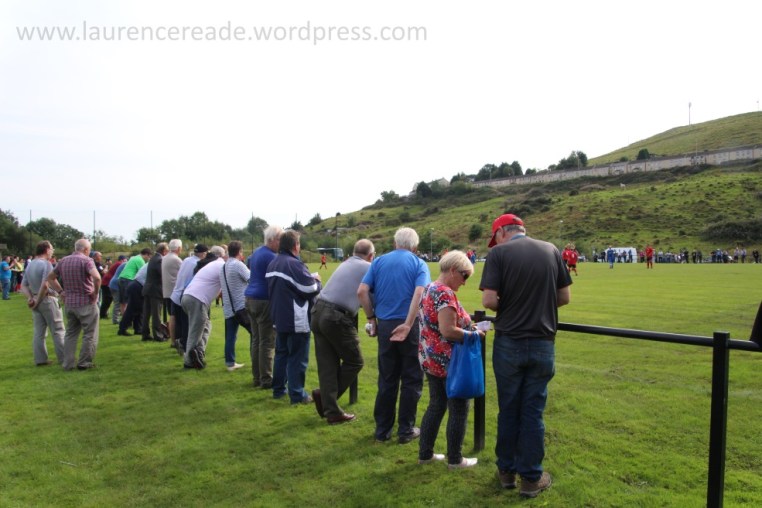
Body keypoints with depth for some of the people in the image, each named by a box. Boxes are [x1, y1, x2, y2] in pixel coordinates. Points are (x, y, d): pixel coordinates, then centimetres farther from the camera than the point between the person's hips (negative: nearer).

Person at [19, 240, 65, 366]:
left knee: (38, 332, 9)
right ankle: (64, 358, 2)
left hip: (36, 300, 8)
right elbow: (45, 285, -23)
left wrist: (30, 298, -1)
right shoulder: (46, 264, -14)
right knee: (58, 331, -1)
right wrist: (38, 301, -13)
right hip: (48, 299, -8)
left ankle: (40, 359, 12)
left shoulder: (29, 265, 12)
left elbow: (23, 285, 11)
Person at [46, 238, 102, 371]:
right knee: (89, 335, 5)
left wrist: (61, 291, 13)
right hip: (86, 303, -6)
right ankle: (84, 363, 8)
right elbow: (97, 277, -29)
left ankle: (68, 363, 17)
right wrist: (96, 293, -15)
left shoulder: (63, 261, 9)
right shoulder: (86, 260, -13)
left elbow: (50, 277, 17)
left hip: (69, 302, 6)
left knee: (71, 333, 16)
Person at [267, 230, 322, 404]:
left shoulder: (273, 264, 10)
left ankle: (278, 389, 26)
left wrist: (309, 279, 17)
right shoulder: (294, 264, -20)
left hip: (278, 317, 9)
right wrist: (317, 280, 3)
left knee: (281, 353, 18)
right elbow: (311, 289, -19)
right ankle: (297, 394, 4)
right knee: (297, 357, -1)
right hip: (296, 320, -9)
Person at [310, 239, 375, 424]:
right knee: (354, 361, 10)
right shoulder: (368, 268, 0)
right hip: (337, 318, -7)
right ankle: (324, 395, 9)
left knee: (327, 365, 10)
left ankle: (331, 411, 13)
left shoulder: (345, 264, 20)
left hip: (318, 312, 7)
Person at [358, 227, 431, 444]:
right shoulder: (418, 264, -1)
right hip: (410, 326, -3)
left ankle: (383, 430, 20)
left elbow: (361, 291, -3)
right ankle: (406, 430, 15)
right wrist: (408, 325, -20)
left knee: (387, 379, 12)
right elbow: (419, 293, -18)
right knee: (411, 379, 9)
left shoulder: (379, 261, 7)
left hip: (385, 325, 3)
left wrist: (371, 317, 5)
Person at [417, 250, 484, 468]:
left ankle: (425, 453, 25)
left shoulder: (429, 289, 9)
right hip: (448, 361, -9)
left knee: (436, 405, 18)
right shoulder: (445, 293, -22)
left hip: (429, 358, 9)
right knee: (458, 409, 6)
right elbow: (448, 331, -28)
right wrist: (474, 335, -13)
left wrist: (466, 327, 15)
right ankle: (455, 459, 16)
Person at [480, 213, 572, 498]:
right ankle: (531, 478, 20)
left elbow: (489, 300, -16)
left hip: (509, 343, -2)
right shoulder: (551, 250, 4)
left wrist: (505, 307, 4)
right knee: (533, 412, 11)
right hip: (543, 344, 2)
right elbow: (564, 297, 8)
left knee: (508, 410, 13)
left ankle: (506, 471, 26)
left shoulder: (498, 253, -8)